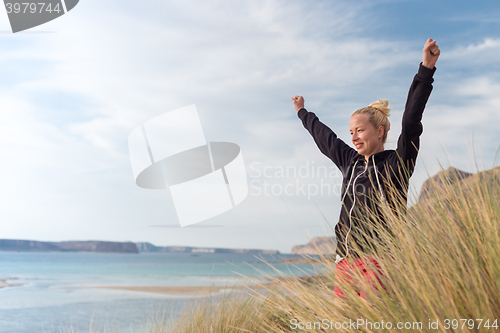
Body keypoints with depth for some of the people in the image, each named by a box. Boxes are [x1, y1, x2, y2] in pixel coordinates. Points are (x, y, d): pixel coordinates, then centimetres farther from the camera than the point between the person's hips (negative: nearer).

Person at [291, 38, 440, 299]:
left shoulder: (396, 164, 0)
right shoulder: (350, 162, 18)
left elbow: (411, 122, -11)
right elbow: (323, 136, 32)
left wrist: (426, 70, -17)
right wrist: (303, 113, 47)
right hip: (346, 262, 6)